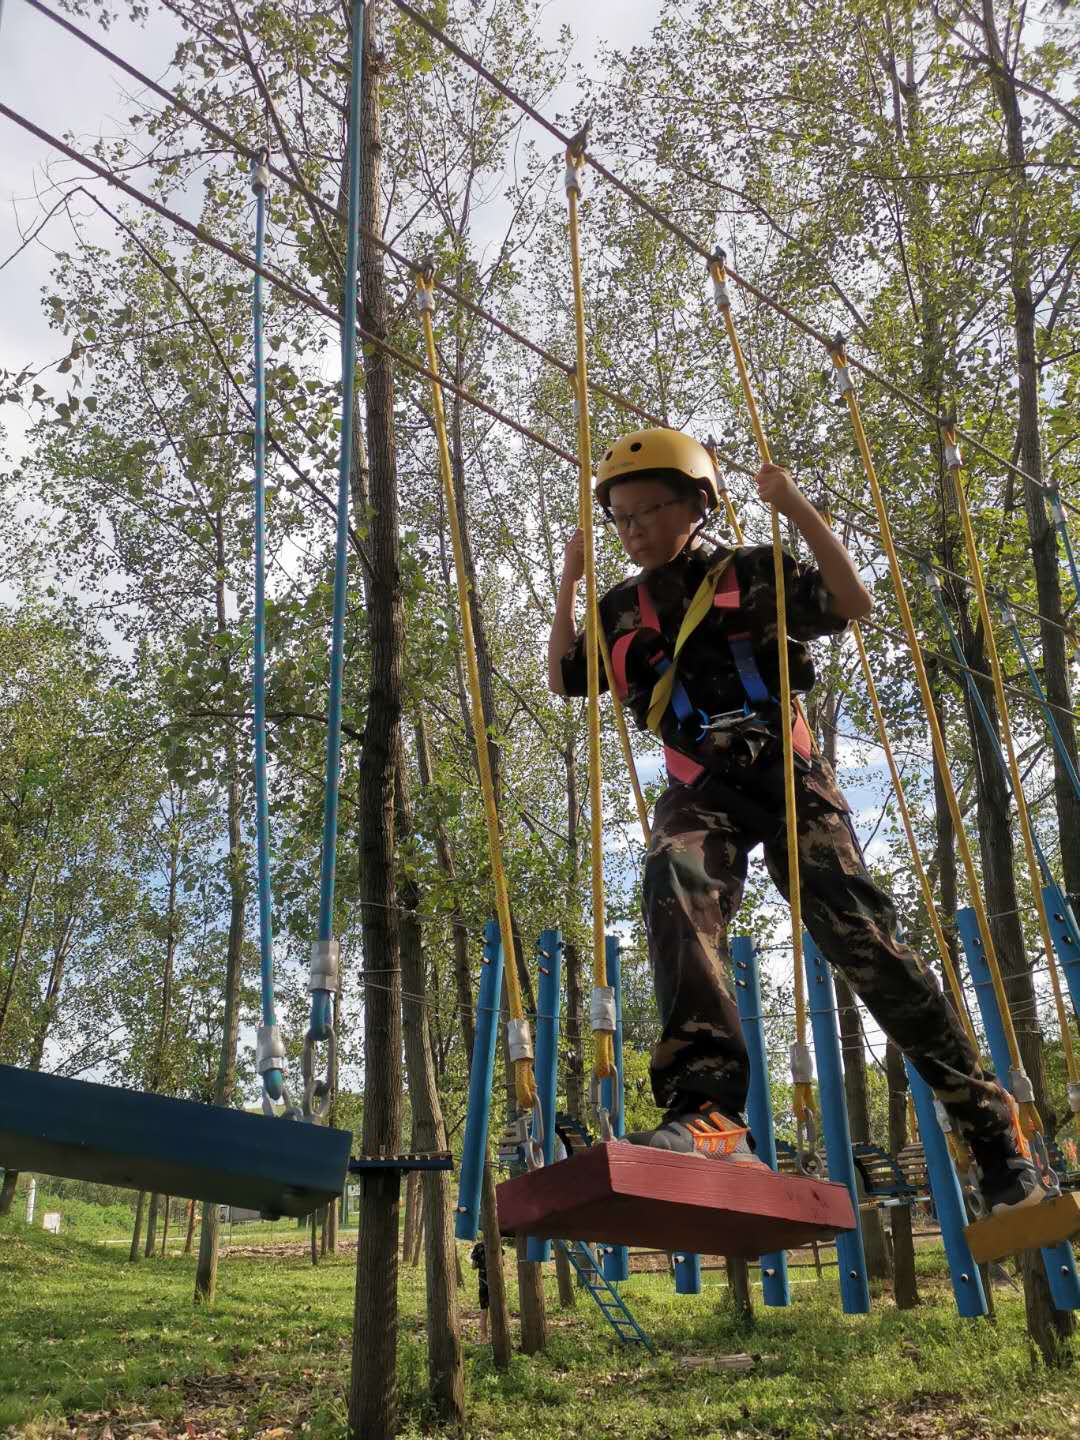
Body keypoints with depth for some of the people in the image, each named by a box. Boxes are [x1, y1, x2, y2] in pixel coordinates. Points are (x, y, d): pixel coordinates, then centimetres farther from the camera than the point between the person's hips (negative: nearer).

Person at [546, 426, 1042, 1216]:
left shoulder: (751, 573, 7)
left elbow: (853, 602, -2)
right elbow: (562, 679, 14)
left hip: (788, 775, -2)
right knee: (674, 889, -32)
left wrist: (798, 508, -7)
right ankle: (710, 1110, -42)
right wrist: (569, 583, 8)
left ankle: (987, 1117, 12)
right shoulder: (623, 609, 17)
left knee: (864, 941, -6)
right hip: (702, 790, 2)